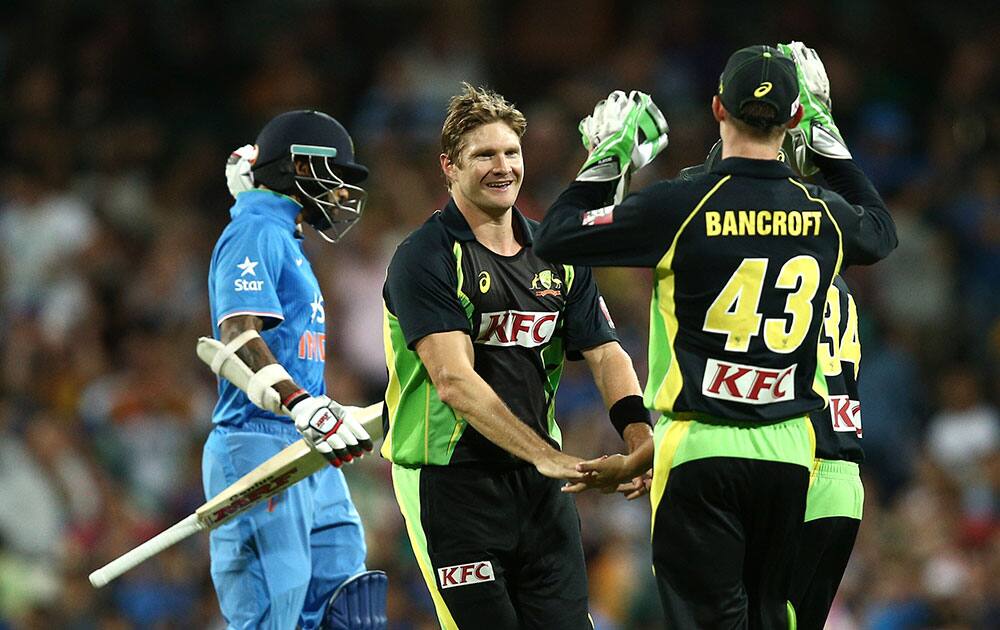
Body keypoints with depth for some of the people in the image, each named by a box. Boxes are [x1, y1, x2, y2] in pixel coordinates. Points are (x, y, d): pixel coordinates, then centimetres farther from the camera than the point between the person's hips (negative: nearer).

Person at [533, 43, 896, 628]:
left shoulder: (682, 206, -12)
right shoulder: (823, 214, 1)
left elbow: (555, 239, -2)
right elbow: (882, 232, 28)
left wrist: (603, 164, 12)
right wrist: (830, 145, 31)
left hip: (700, 448, -4)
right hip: (788, 451, 4)